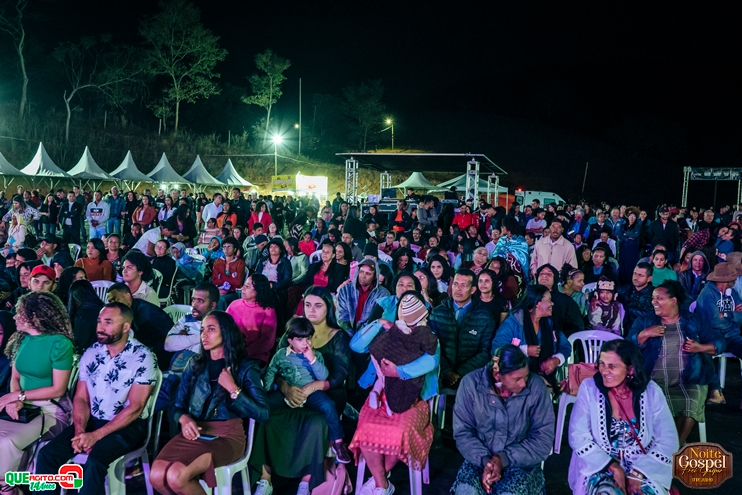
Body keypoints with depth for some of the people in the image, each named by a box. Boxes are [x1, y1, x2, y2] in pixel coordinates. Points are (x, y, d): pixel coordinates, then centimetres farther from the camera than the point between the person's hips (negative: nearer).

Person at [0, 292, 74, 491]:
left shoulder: (59, 343, -14)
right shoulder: (20, 339, 8)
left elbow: (58, 389, -14)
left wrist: (19, 395, -13)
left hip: (52, 410, -7)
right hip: (25, 407, 7)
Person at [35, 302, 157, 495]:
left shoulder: (143, 358, -14)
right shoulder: (91, 353, 3)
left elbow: (135, 408, -17)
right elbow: (81, 398, 5)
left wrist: (96, 435, -21)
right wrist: (80, 431, -14)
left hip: (128, 426, -5)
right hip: (92, 421, 6)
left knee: (95, 459, -31)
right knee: (48, 454, -13)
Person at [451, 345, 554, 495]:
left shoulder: (536, 387, -15)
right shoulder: (471, 383, -14)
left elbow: (543, 439, -9)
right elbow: (463, 432, -6)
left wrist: (504, 459, -19)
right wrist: (484, 460, -23)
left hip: (521, 461, 0)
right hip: (480, 458, 1)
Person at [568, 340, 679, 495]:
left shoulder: (651, 391, -4)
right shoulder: (589, 388, -7)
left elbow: (668, 439, -6)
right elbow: (578, 436, -9)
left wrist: (637, 473, -15)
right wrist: (613, 467, -16)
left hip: (645, 469, 2)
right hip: (600, 468, -1)